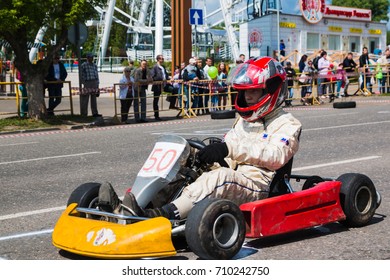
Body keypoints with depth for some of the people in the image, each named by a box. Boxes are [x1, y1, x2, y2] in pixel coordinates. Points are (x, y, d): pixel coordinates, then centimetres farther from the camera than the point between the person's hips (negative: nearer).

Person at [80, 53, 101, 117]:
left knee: (94, 99, 8)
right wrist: (83, 83, -9)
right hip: (87, 83, -5)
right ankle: (84, 113, 1)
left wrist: (97, 85, 11)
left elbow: (97, 75, 15)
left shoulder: (95, 65, 13)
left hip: (94, 83, 5)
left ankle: (95, 113, 12)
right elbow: (82, 75, -4)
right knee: (85, 99, -4)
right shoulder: (84, 65, -3)